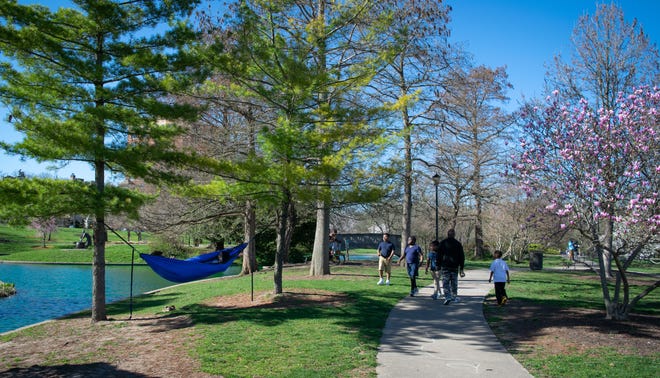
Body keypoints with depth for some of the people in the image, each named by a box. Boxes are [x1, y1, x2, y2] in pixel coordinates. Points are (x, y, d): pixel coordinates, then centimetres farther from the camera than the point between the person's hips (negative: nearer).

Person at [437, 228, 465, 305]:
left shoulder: (443, 243, 0)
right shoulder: (458, 244, 5)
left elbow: (439, 255, -1)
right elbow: (462, 257, 7)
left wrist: (439, 267, 3)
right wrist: (461, 269, 11)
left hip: (445, 266, -2)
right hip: (455, 267, 2)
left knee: (445, 282, -3)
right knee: (454, 282, 13)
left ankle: (447, 297, -16)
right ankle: (454, 297, 21)